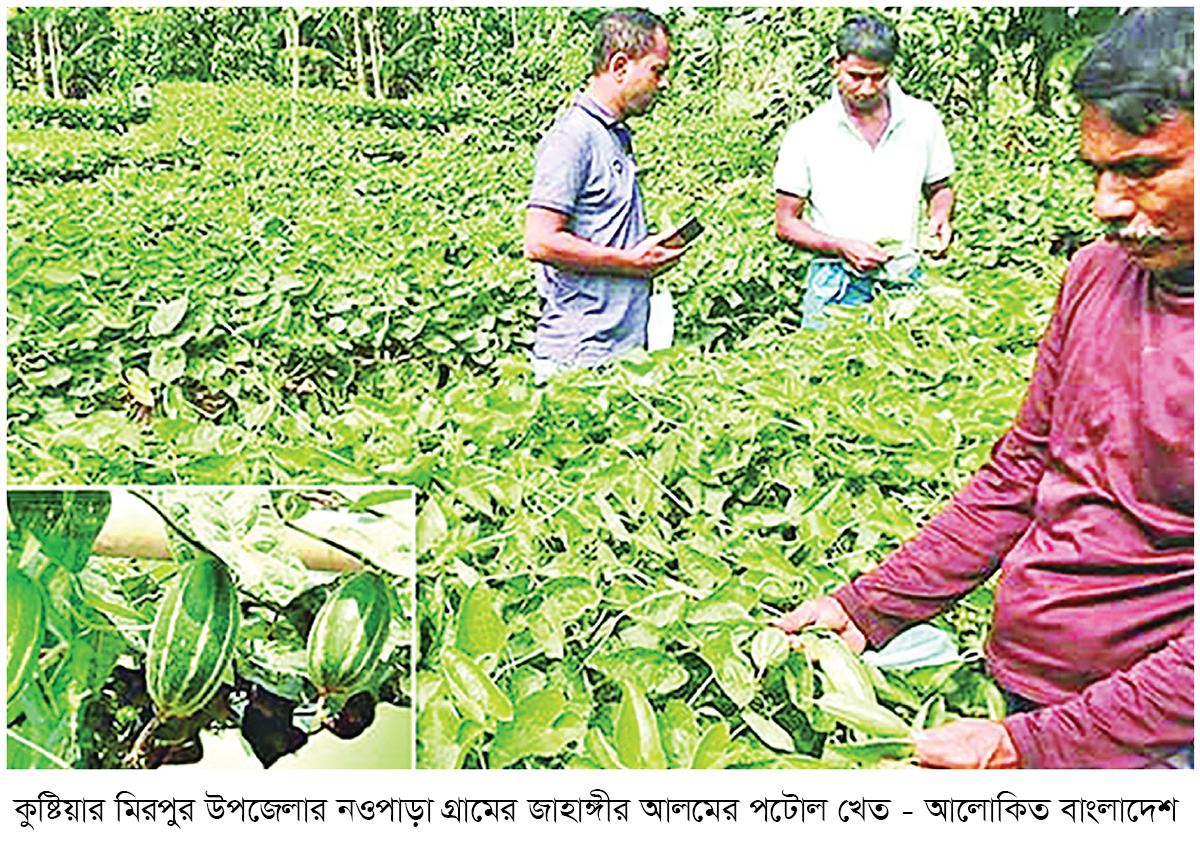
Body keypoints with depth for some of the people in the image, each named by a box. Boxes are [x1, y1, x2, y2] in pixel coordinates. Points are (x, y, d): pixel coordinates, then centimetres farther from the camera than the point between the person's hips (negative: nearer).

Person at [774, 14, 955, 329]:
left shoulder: (922, 119, 7)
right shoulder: (807, 135, -2)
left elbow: (939, 188, 23)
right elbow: (786, 224, 2)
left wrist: (940, 218, -1)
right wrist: (843, 246, -13)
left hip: (906, 280, 2)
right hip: (836, 285, -2)